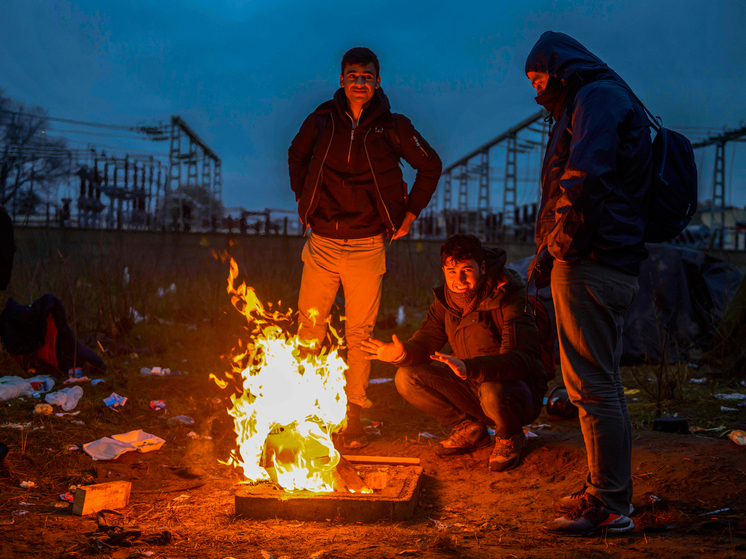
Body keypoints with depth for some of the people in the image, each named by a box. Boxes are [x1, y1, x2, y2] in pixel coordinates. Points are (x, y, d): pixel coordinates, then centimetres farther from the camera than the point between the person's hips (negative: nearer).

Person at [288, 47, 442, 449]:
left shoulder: (392, 127, -2)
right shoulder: (322, 120, 2)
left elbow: (430, 166, 11)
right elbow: (296, 156, 22)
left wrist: (409, 215, 8)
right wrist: (303, 200, 16)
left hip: (366, 247, -1)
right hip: (322, 244, 1)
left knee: (359, 334, 2)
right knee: (309, 327, 1)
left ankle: (352, 416, 11)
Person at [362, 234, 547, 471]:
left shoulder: (509, 298, -23)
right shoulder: (446, 299, -2)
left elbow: (520, 360, -33)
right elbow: (425, 343, -1)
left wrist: (468, 368, -49)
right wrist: (402, 353, -26)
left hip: (519, 390, -6)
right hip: (472, 389, 6)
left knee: (494, 391, -41)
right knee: (407, 378, -8)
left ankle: (510, 438, -4)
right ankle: (469, 429, 9)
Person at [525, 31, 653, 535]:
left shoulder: (598, 97, -8)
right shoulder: (594, 101, 25)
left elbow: (585, 178, -23)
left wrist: (562, 244, -12)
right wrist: (549, 253, 16)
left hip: (591, 266, -11)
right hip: (611, 264, 11)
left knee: (594, 386, -8)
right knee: (602, 385, 16)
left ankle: (610, 506, -3)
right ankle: (611, 494, 25)